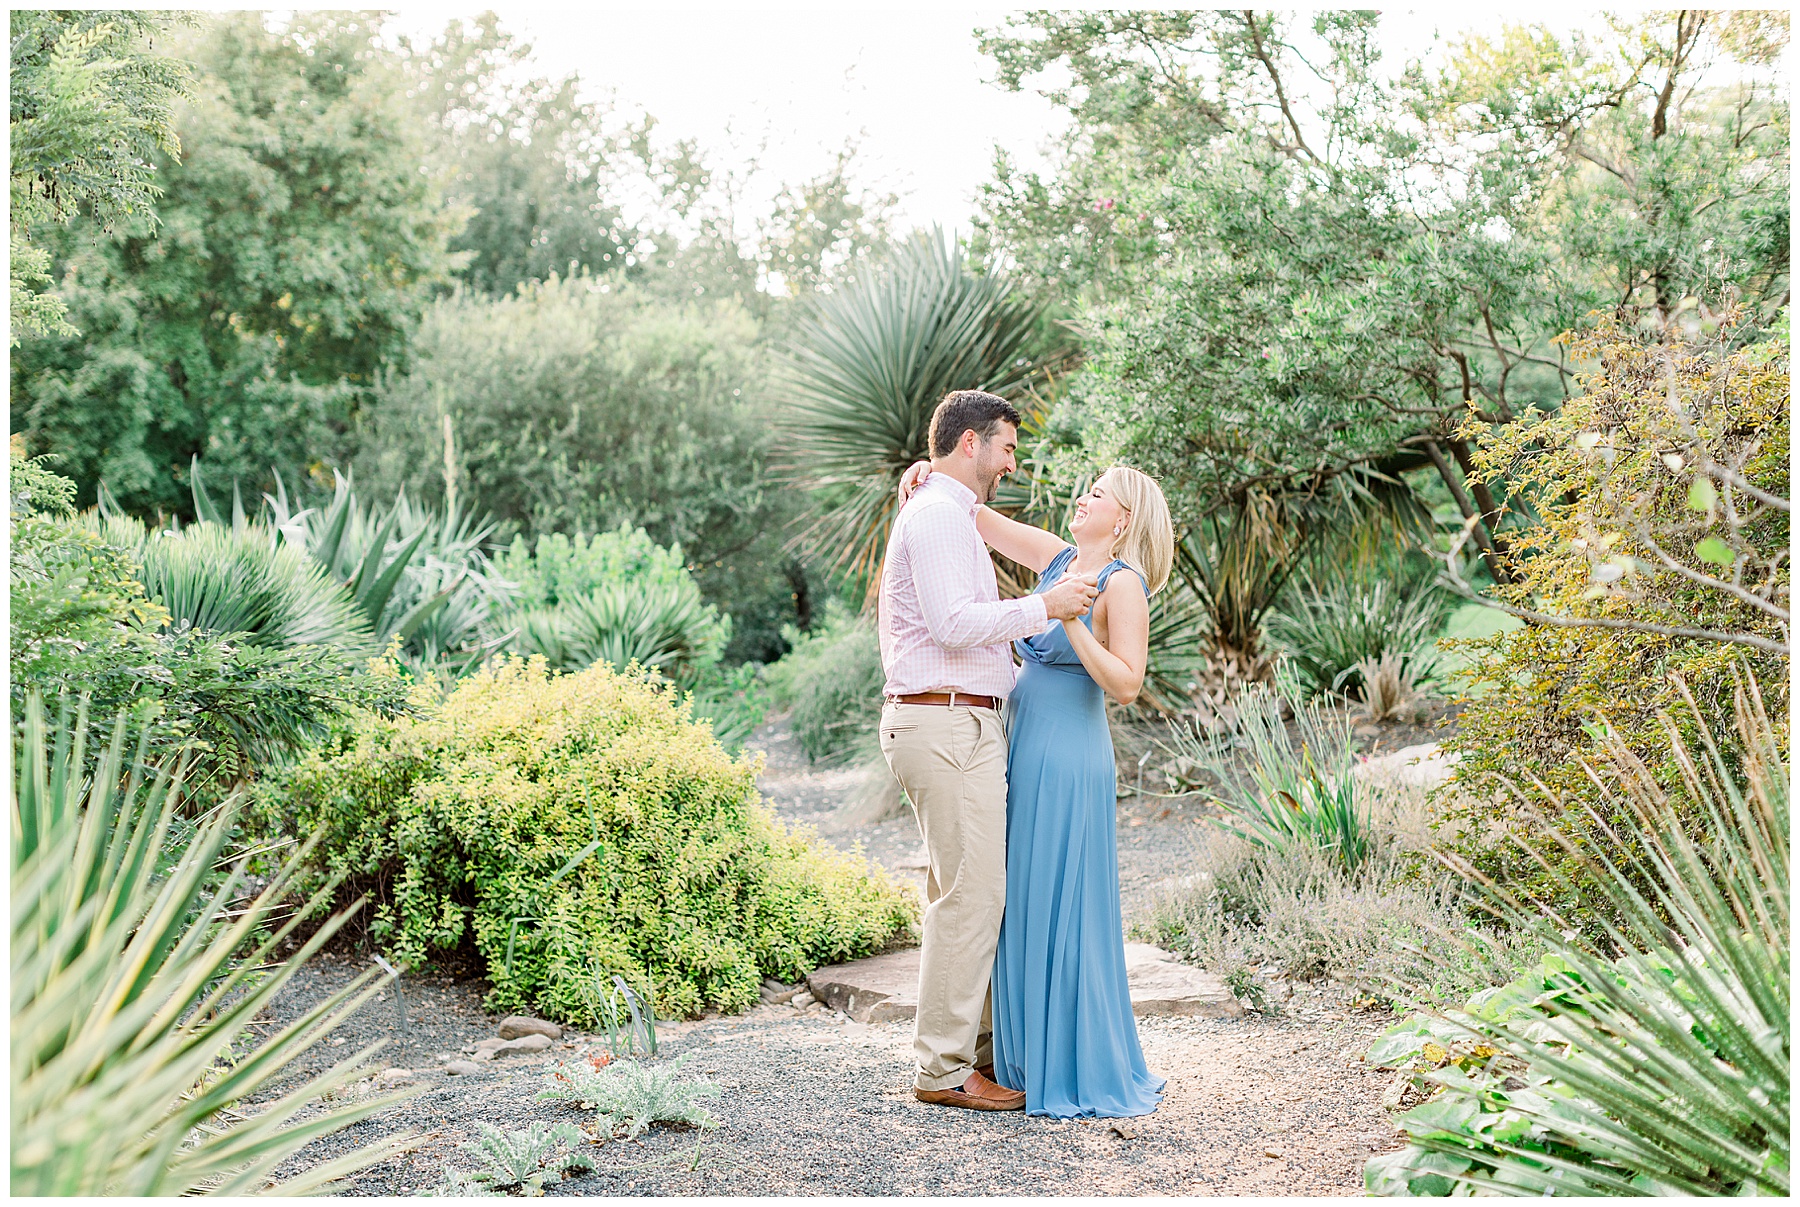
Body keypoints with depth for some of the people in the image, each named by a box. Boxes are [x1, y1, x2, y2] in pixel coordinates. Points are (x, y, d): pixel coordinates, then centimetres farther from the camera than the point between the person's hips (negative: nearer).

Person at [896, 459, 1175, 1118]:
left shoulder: (1122, 582, -10)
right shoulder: (1058, 559, 11)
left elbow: (1126, 684, -18)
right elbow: (978, 518, 17)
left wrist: (1070, 621, -25)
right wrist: (930, 475, 0)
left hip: (1068, 765, -8)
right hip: (1024, 758, 8)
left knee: (1061, 915, -3)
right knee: (1021, 914, 13)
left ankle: (1084, 1073, 8)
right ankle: (1033, 1062, 23)